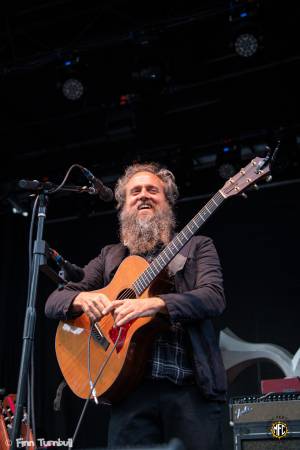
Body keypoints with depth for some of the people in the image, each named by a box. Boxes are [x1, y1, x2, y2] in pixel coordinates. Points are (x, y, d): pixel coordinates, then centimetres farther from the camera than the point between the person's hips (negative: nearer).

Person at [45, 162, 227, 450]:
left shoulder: (197, 246, 12)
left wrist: (154, 304, -22)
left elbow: (214, 298, -5)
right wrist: (82, 299, -12)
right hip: (130, 387, 2)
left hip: (192, 387, -1)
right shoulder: (109, 257, 18)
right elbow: (53, 302, 13)